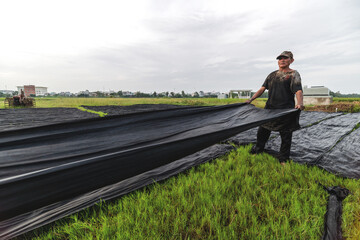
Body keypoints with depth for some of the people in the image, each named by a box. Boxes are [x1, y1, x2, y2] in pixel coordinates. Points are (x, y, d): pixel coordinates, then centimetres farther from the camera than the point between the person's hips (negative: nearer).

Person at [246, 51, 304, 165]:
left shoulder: (294, 74, -2)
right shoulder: (272, 75, 14)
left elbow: (298, 91, -16)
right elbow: (262, 89, 12)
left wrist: (299, 103, -36)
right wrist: (251, 99, 1)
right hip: (270, 108, 5)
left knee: (286, 136, 5)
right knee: (262, 132, 15)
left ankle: (283, 160, 21)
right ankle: (256, 151, 35)